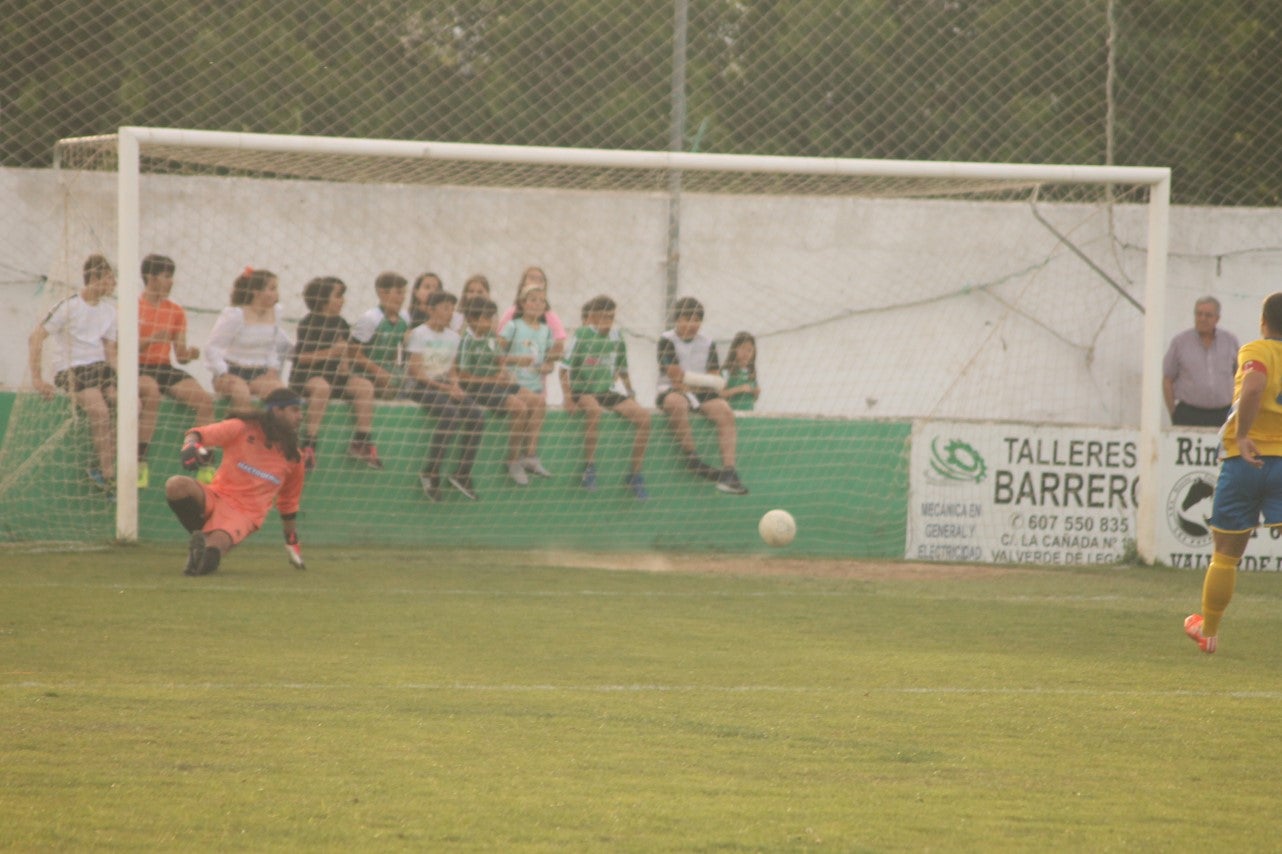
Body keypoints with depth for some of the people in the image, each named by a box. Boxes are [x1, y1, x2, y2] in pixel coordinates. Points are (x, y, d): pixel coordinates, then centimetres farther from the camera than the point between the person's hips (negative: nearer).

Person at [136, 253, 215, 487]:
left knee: (205, 400, -19)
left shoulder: (176, 311, 14)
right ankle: (140, 463, -37)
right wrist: (151, 340, -24)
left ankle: (204, 468, -15)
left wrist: (189, 354, -11)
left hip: (167, 370, 5)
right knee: (152, 392, -40)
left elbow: (180, 355, 13)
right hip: (139, 369, -5)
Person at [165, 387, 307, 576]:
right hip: (216, 498, 3)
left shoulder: (293, 457, 10)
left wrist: (293, 544, 29)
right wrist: (190, 445, -31)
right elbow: (199, 434, -7)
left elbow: (288, 503, 23)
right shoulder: (242, 428, 0)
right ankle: (200, 538, -18)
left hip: (245, 515, -3)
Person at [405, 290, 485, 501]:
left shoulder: (453, 337, 16)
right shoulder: (419, 335, -4)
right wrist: (445, 388, -17)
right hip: (423, 388, -7)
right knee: (451, 414, -34)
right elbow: (416, 372, -10)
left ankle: (462, 474, -12)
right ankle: (430, 473, -27)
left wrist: (455, 385, -4)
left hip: (446, 387, 7)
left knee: (477, 414, -18)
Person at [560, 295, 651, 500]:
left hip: (607, 393, 5)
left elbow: (623, 371, 19)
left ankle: (635, 475, -6)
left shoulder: (616, 339, 7)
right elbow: (565, 369, -7)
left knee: (643, 416, -16)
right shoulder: (582, 335, -7)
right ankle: (589, 467, -27)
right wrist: (568, 397, -17)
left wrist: (631, 394, 10)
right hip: (583, 392, -5)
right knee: (594, 409, -40)